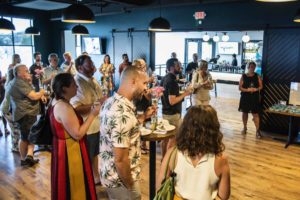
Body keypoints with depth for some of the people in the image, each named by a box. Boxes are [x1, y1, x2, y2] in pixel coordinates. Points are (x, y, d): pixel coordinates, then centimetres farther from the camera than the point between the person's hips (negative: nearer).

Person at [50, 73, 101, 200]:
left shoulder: (57, 101, 4)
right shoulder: (64, 107, -27)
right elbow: (77, 134, -27)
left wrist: (91, 107, 1)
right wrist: (92, 114, -22)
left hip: (63, 147, 10)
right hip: (70, 151, -10)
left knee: (67, 186, 25)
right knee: (74, 186, 8)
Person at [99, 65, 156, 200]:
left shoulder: (111, 102, -1)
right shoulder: (122, 113, -31)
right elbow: (120, 159, -29)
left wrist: (144, 116, 8)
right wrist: (130, 186, -15)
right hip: (120, 180, -9)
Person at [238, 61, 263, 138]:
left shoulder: (257, 76, 1)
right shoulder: (243, 76, -3)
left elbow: (261, 86, 2)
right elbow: (240, 87, -6)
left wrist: (256, 89, -17)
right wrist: (247, 89, -20)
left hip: (254, 98, 0)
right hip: (245, 97, 0)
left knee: (255, 114, -2)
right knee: (245, 112, 12)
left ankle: (257, 130, 2)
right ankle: (245, 128, 29)